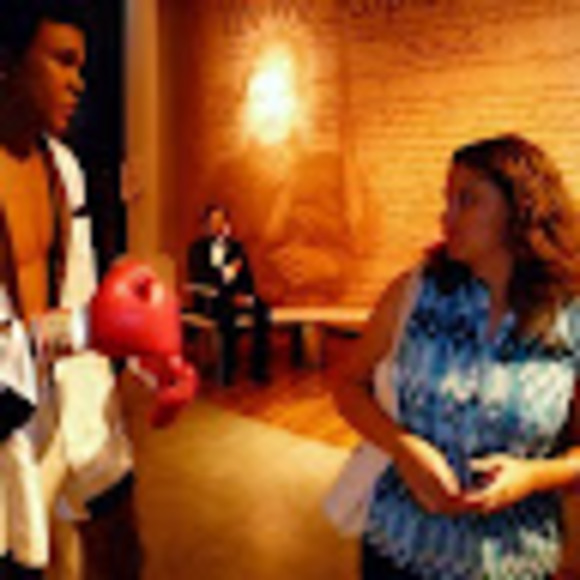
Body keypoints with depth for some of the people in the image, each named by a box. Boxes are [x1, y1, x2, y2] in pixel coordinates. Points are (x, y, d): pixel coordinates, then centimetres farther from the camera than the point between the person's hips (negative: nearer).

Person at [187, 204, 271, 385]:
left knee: (262, 309, -28)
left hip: (236, 297, 3)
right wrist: (227, 272, -15)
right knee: (227, 312, -38)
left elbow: (247, 277, 10)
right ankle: (227, 370, -29)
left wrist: (247, 296, -11)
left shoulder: (236, 247, 17)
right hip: (209, 299, -3)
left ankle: (259, 368, -24)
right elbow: (197, 276, -8)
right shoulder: (198, 247, 8)